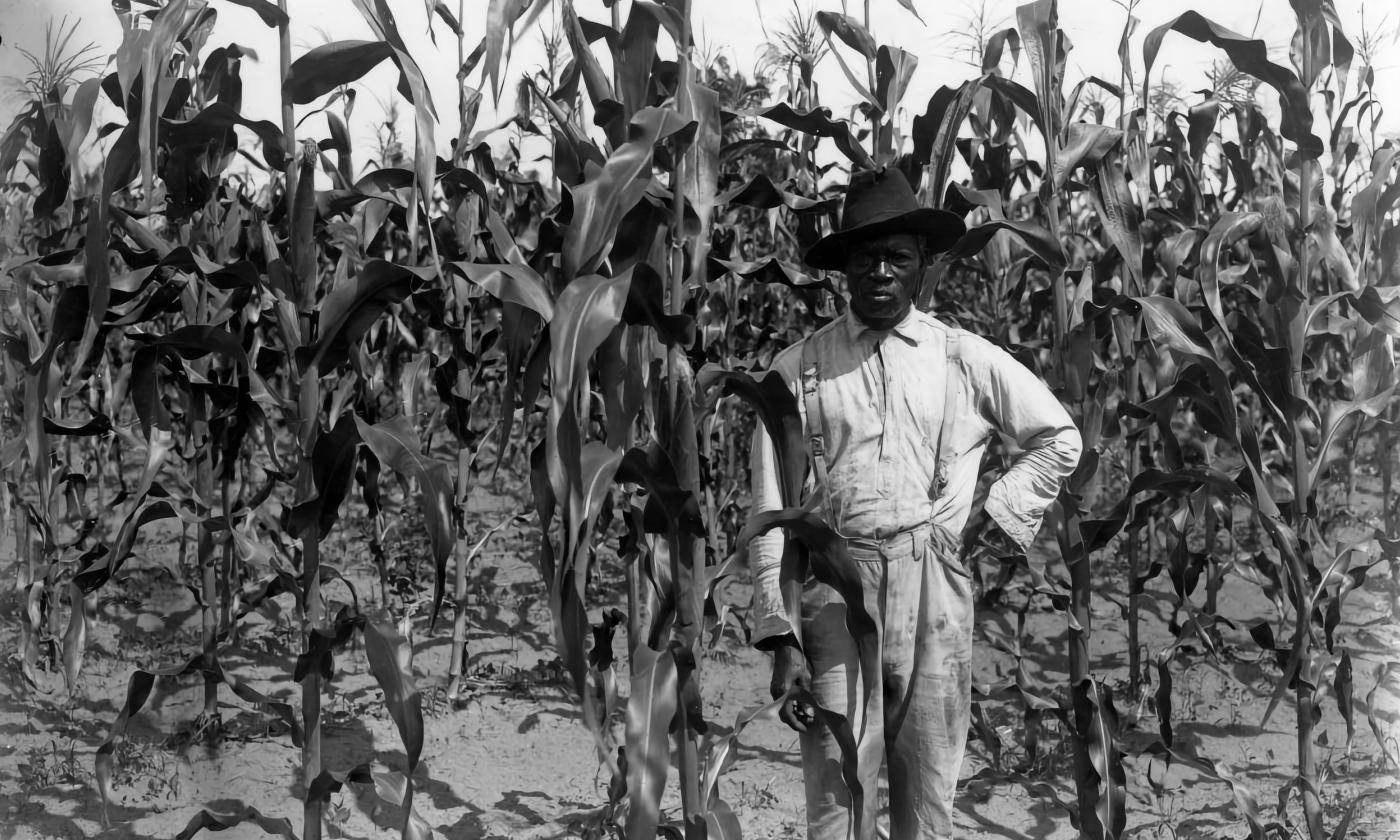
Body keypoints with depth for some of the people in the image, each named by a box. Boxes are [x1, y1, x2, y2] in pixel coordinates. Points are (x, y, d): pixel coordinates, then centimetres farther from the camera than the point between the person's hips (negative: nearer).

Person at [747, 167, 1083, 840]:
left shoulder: (967, 360, 7)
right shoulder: (799, 369, 4)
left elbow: (1059, 439, 19)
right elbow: (772, 509, 1)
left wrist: (992, 519, 6)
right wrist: (780, 638, -5)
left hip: (937, 590, 1)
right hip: (834, 591, -1)